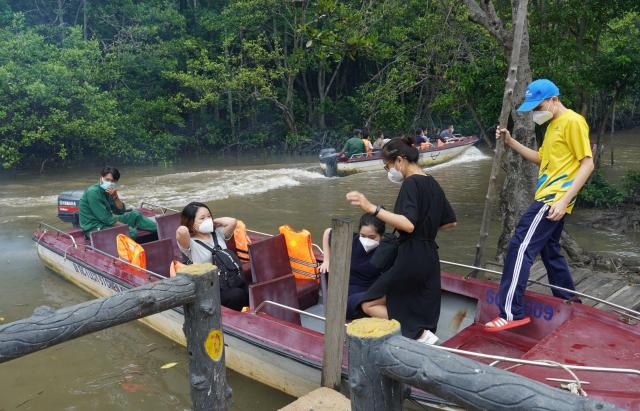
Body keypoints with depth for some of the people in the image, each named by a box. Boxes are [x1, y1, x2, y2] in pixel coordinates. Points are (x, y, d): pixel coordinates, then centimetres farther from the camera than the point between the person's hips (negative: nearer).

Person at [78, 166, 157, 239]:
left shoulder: (107, 191, 5)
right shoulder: (93, 192, -20)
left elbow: (120, 211, 3)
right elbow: (105, 218, -23)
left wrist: (115, 197, -14)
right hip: (94, 228, -9)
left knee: (135, 214, 8)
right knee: (132, 232, -26)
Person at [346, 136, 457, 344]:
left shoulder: (411, 183, -12)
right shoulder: (433, 184, 14)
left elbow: (408, 224, -28)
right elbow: (451, 221, 20)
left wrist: (371, 208, -34)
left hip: (411, 258, -9)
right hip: (430, 259, 9)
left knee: (369, 304, 4)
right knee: (422, 320, 14)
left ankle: (420, 335, -5)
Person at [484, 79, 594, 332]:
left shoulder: (573, 121, -10)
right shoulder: (554, 125, 18)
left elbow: (587, 163, -15)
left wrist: (564, 199, -23)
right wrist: (510, 142, 12)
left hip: (555, 198, -10)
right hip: (548, 198, 10)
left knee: (521, 246, -15)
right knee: (550, 253, 17)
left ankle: (511, 313, -15)